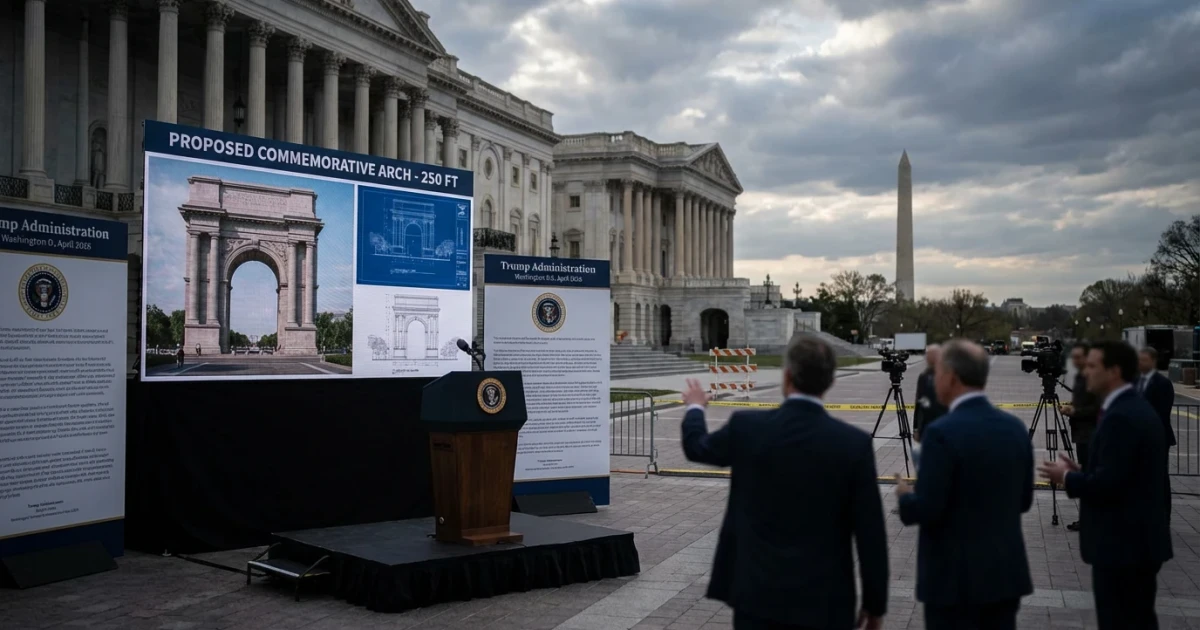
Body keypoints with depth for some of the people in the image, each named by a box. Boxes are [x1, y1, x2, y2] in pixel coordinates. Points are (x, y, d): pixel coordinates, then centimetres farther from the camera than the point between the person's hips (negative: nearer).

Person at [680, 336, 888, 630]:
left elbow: (697, 447, 14)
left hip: (757, 592, 1)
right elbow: (870, 532, -7)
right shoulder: (854, 443, -10)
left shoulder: (747, 426, -7)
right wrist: (875, 603, 4)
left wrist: (695, 407, 36)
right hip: (824, 600, -1)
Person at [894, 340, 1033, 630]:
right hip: (1007, 571, 7)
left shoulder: (943, 432, -19)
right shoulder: (1015, 427, 3)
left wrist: (905, 496, 1)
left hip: (955, 576, -6)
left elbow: (926, 510, -18)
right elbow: (1023, 500, 11)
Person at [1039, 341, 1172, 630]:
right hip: (1137, 539, 10)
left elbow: (1108, 484, -24)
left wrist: (1068, 478, -8)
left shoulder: (1121, 416, -21)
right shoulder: (1136, 409, 12)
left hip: (1122, 543, -10)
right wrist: (1080, 472, 10)